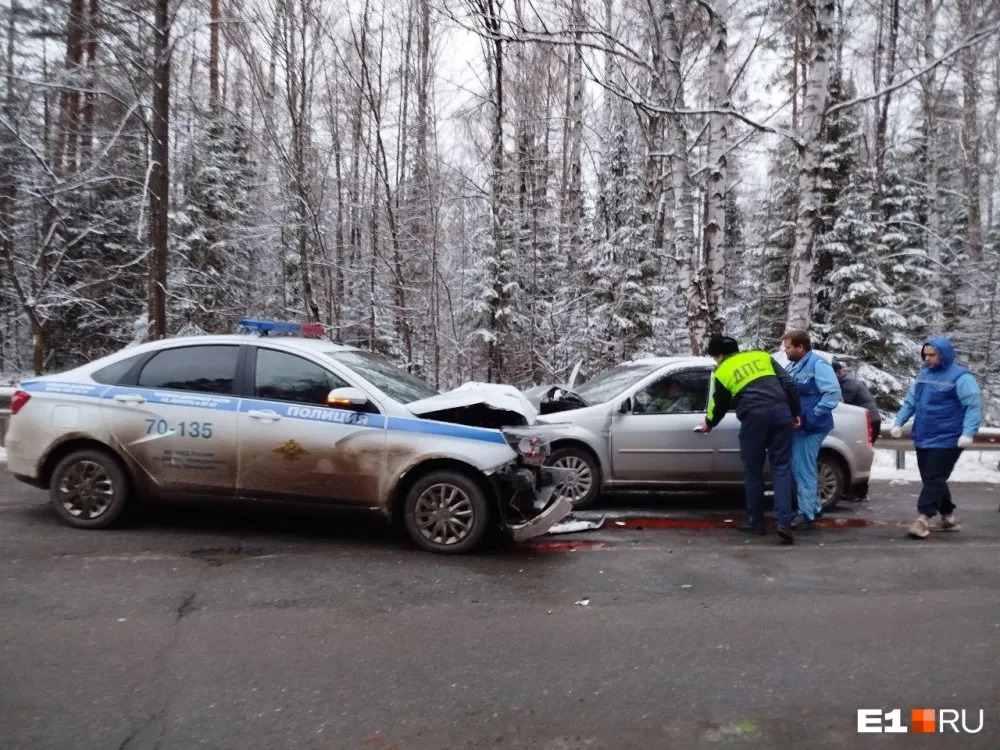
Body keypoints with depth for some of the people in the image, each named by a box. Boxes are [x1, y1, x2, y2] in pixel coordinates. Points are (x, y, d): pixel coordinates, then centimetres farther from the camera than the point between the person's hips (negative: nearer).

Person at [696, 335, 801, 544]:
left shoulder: (722, 372, 11)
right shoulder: (762, 356, 20)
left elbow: (719, 405, 21)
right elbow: (788, 384, 13)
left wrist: (709, 423, 40)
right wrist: (794, 412, 19)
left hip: (753, 417, -3)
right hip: (780, 411, 3)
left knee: (753, 470, 12)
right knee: (781, 467, 5)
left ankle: (755, 522, 18)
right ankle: (784, 522, -6)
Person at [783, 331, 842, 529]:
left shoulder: (817, 364, -14)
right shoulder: (793, 366, 14)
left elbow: (833, 393, -21)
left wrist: (811, 417, -23)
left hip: (810, 428, -9)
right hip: (797, 427, 9)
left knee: (803, 470, -5)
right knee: (798, 469, 15)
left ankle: (806, 514, 4)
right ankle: (814, 507, 29)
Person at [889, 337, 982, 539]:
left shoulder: (960, 377, -9)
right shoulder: (924, 374, 13)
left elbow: (974, 406, -15)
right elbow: (910, 401, 19)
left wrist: (968, 432, -26)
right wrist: (899, 423, 11)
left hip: (946, 440, -8)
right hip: (923, 438, 8)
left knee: (934, 479, -9)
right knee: (931, 479, 13)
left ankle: (923, 518, -9)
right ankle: (948, 517, 25)